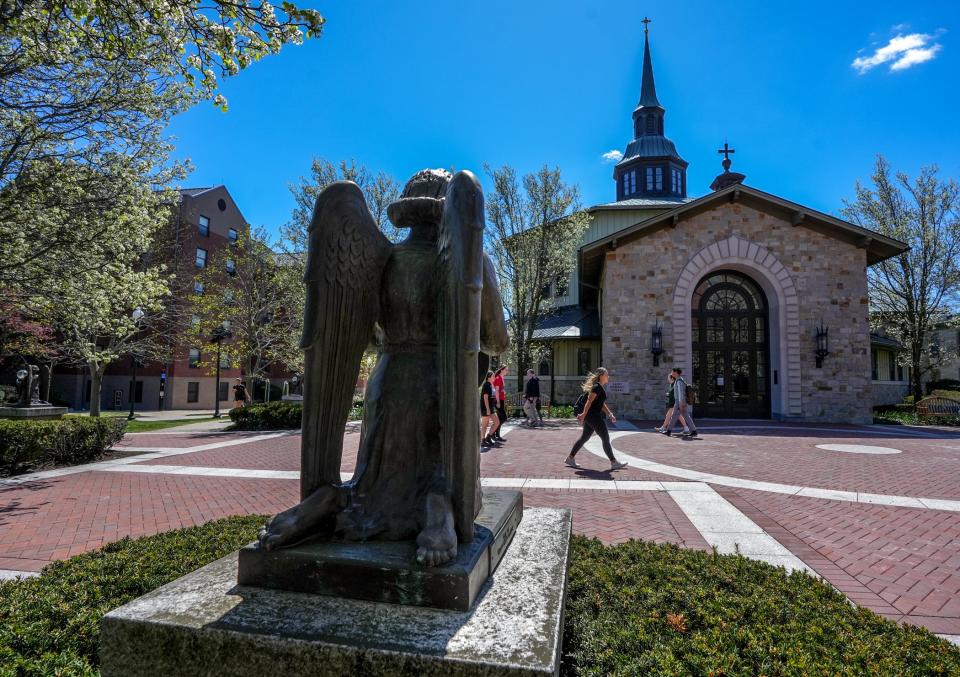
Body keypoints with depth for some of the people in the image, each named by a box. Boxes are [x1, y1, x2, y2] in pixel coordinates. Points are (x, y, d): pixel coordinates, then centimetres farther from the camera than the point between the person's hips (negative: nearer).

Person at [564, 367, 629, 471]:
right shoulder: (597, 386, -13)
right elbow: (589, 401, -20)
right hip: (593, 416, -10)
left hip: (591, 417, 10)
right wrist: (583, 415, -24)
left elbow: (602, 404, 23)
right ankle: (614, 462, 3)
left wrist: (610, 414, 16)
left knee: (584, 438, 13)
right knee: (606, 438, -3)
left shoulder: (601, 387, 18)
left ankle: (570, 458, 18)